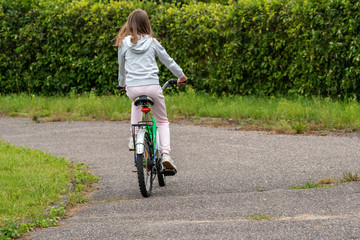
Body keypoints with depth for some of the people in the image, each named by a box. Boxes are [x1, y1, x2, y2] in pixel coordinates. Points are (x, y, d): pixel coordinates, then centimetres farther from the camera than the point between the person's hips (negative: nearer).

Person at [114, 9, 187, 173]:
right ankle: (165, 153, -7)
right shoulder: (152, 42, 6)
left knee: (136, 104, 38)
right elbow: (168, 61, 16)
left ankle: (134, 138, 28)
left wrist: (122, 84, 38)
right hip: (152, 86, -1)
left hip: (132, 88, 1)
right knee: (162, 121, 14)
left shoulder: (124, 43, 6)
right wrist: (181, 76, 32)